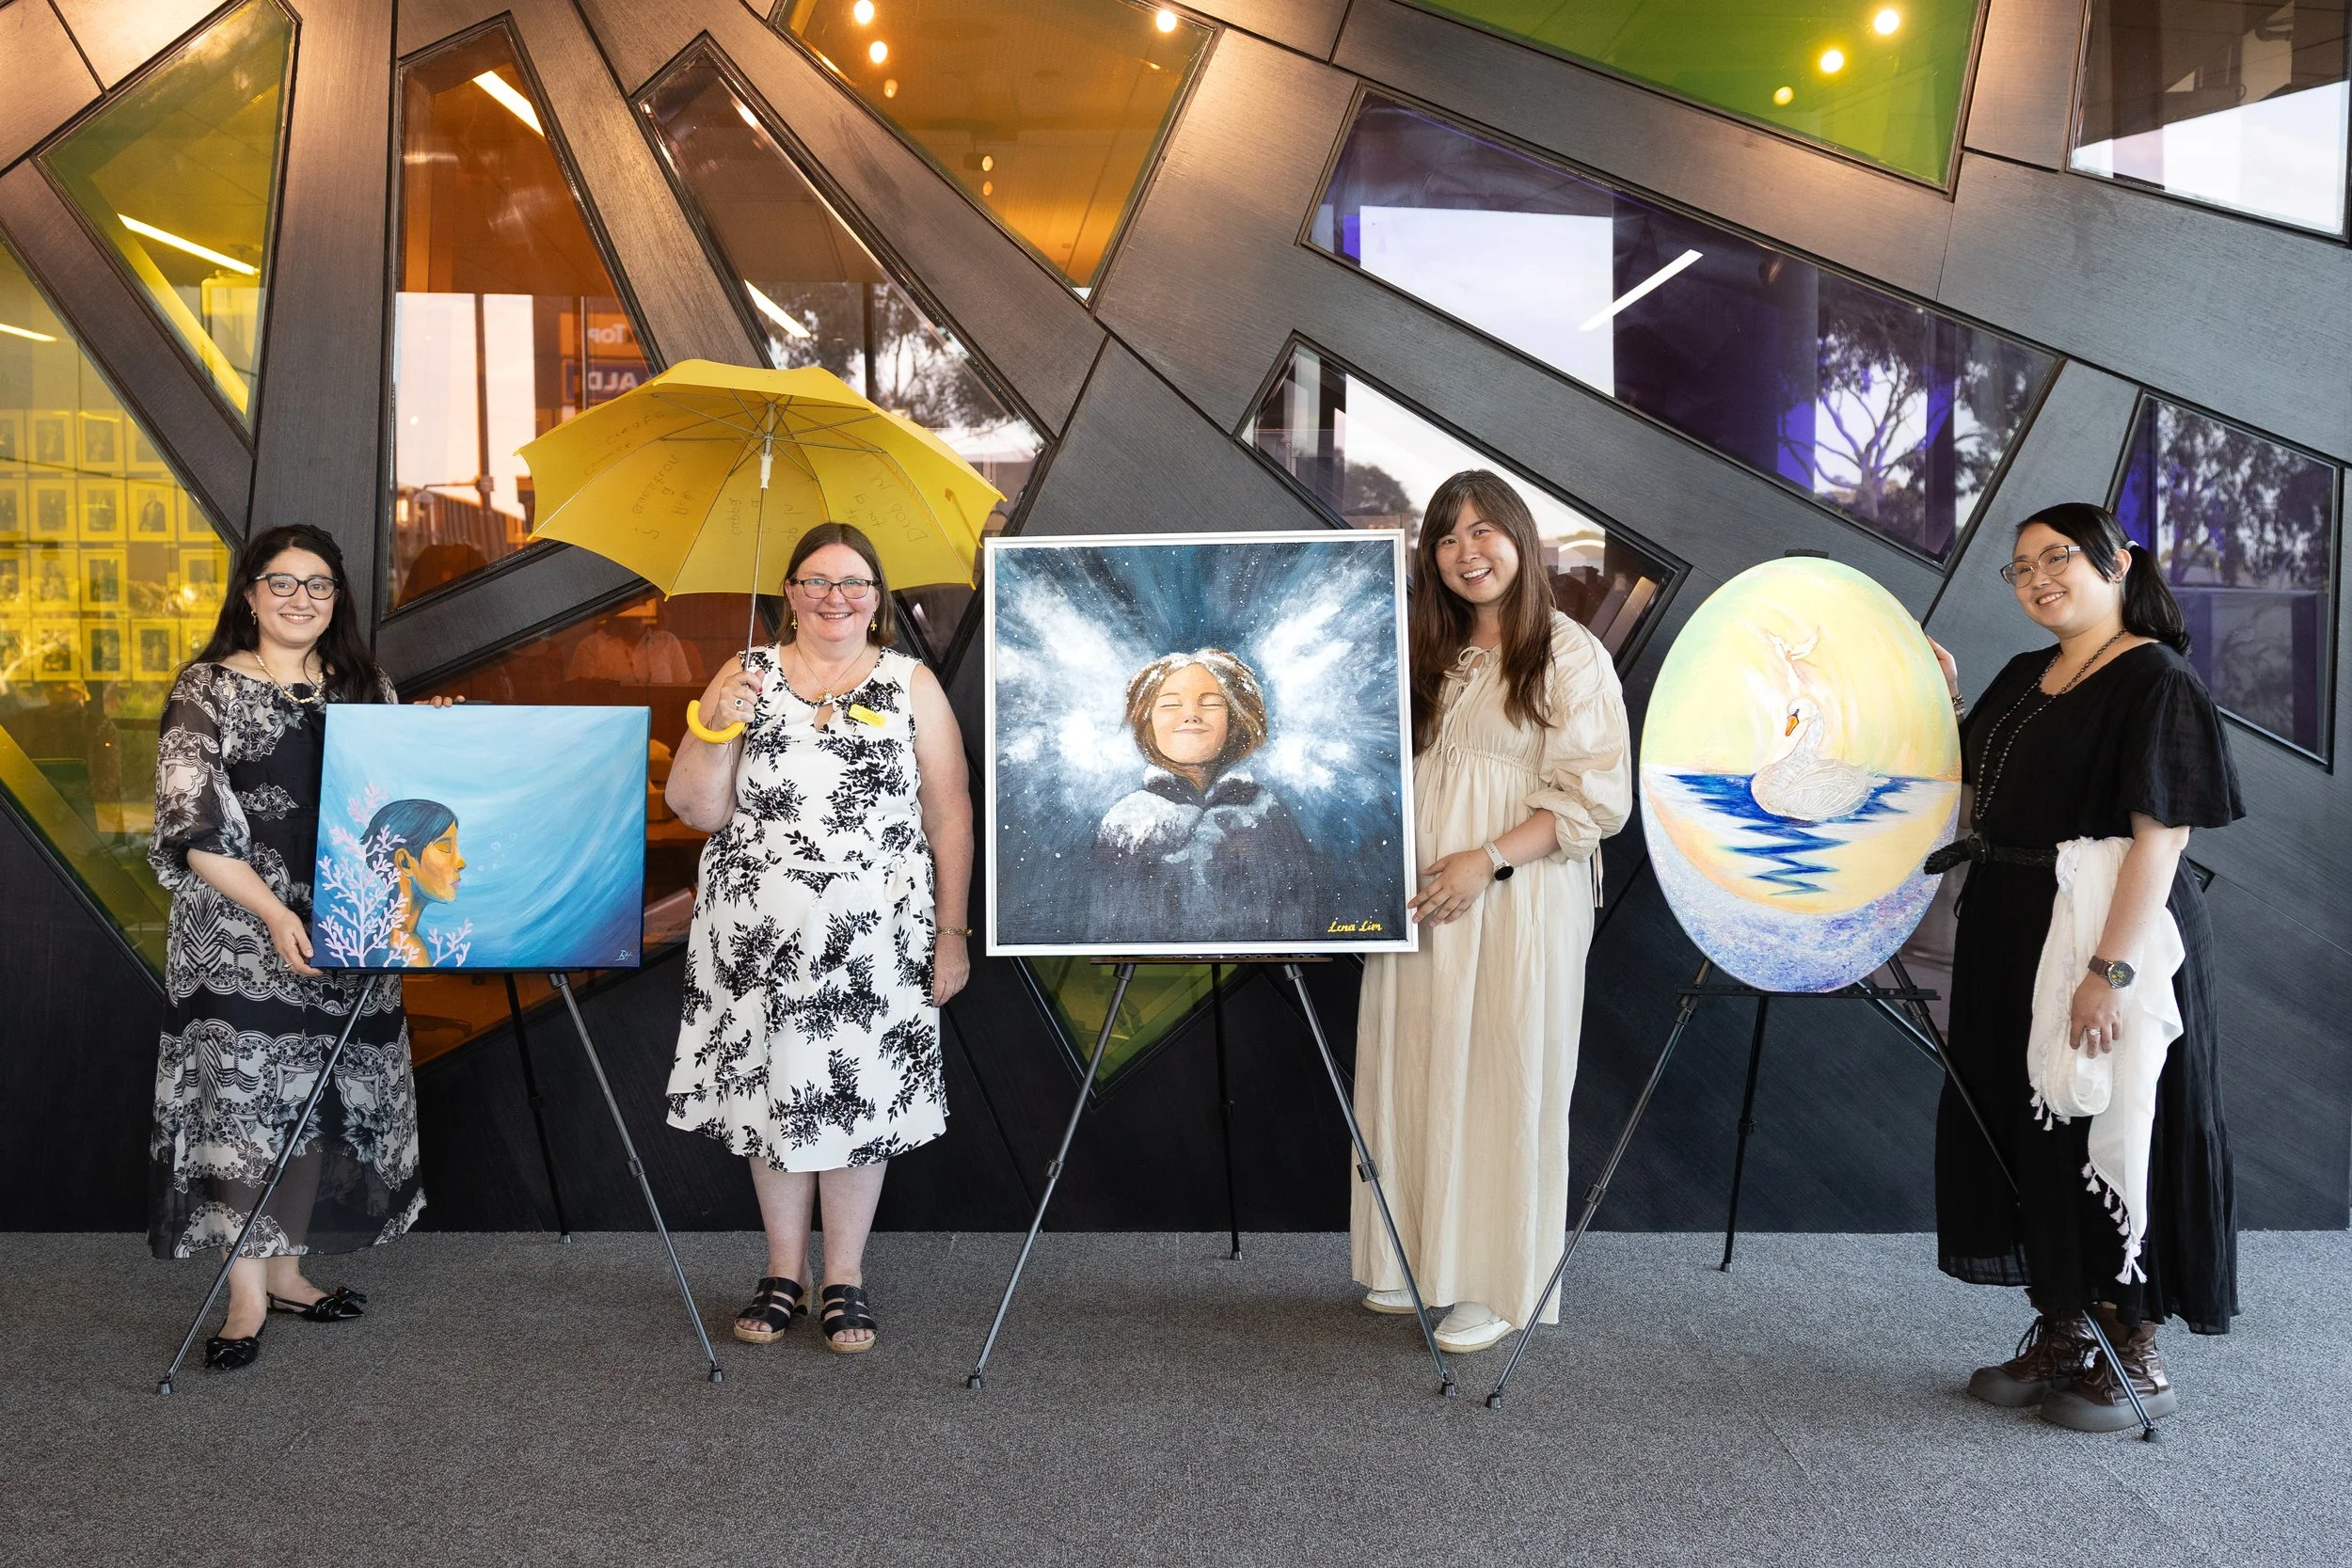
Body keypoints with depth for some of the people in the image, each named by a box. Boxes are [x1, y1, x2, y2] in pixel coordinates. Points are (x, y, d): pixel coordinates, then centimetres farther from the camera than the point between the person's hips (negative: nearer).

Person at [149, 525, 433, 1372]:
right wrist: (273, 912, -19)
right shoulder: (208, 687, -3)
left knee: (323, 1100, 7)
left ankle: (284, 1267, 20)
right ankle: (247, 1293, 3)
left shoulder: (366, 689, 10)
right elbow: (192, 824, -10)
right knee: (241, 1096, -4)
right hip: (238, 937, -4)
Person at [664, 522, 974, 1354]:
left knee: (861, 1095, 2)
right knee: (770, 1090, 7)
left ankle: (845, 1277, 18)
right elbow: (696, 809, 2)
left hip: (874, 940, -1)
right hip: (760, 936, 1)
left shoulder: (913, 685, 4)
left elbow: (949, 816, 3)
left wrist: (951, 933, -1)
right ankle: (783, 1271, 24)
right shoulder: (745, 677, 5)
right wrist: (719, 726, -15)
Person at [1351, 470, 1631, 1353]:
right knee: (1416, 1073, 7)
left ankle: (1496, 1285, 10)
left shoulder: (1568, 653, -5)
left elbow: (1596, 794, -11)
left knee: (1500, 1079, -1)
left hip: (1518, 904, -6)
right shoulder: (1428, 655, 15)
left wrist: (1490, 859, -19)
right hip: (1421, 899, 6)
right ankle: (1422, 1259, 20)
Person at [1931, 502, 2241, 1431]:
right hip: (2012, 942, 8)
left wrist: (2113, 970, -28)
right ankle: (2061, 1336, 26)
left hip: (2108, 940, -8)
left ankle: (2136, 1355, 16)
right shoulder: (2025, 678, 12)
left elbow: (2163, 833, -21)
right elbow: (1979, 796, 20)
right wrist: (1947, 702, 9)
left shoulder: (2157, 680, -13)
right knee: (2028, 1138, 13)